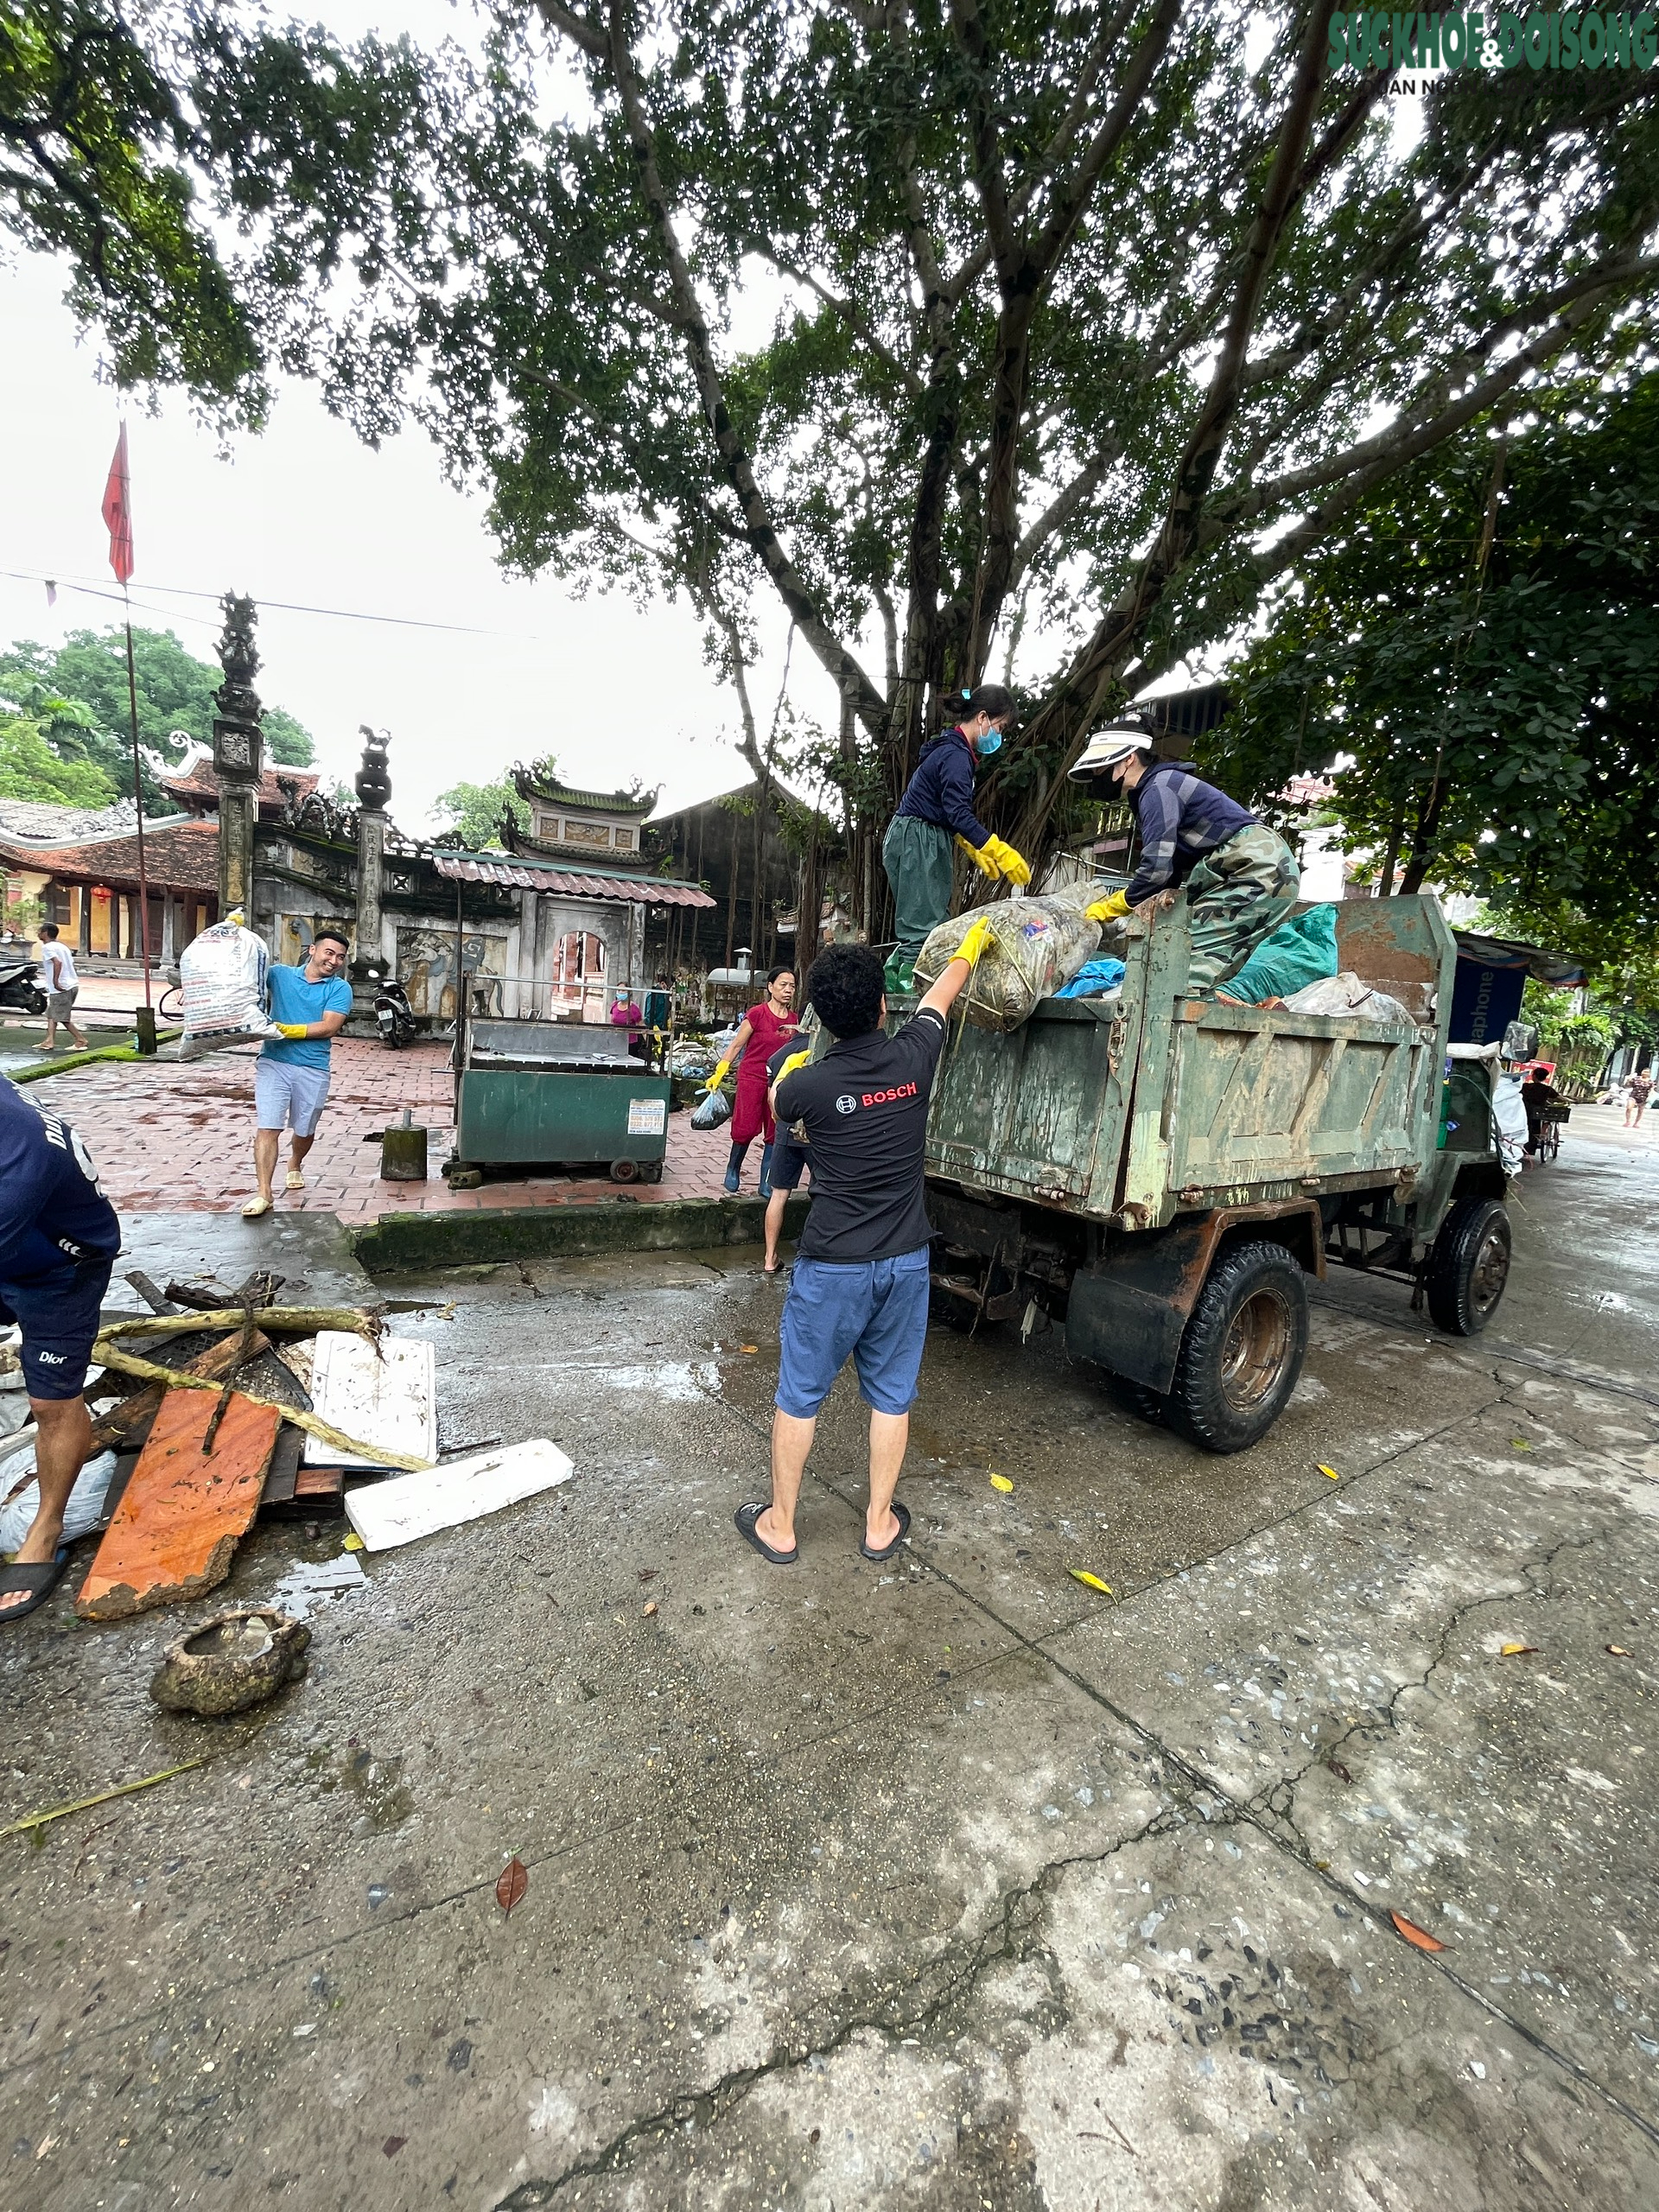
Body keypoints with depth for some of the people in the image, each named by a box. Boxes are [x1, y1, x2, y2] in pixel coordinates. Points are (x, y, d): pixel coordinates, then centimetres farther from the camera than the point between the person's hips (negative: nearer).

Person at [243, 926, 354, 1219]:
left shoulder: (340, 988, 1)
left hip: (313, 1070, 1)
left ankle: (294, 1166, 47)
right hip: (274, 1062, 0)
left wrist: (289, 1030, -17)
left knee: (305, 1130, 16)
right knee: (268, 1128, -9)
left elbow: (329, 1027, -9)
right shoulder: (281, 975, 7)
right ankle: (264, 1194, -6)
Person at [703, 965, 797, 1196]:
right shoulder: (757, 1014, -10)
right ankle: (733, 1171, 22)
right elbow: (736, 1045, -4)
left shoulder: (794, 1019, 5)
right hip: (752, 1078, -5)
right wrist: (719, 1073, -6)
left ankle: (767, 1185, 15)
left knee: (774, 1133, 6)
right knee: (746, 1129, -3)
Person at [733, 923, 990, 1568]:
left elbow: (775, 1102, 11)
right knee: (891, 1396, 18)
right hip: (905, 1261, 3)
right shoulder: (913, 1057, -9)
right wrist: (973, 942, 31)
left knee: (799, 1395, 14)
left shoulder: (808, 1084, -16)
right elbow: (943, 991, 12)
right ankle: (880, 1523, 33)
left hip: (832, 1267, -3)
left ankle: (779, 1526, 30)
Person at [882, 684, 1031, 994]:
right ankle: (908, 983, -11)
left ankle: (892, 978, 14)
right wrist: (999, 850, -25)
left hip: (925, 842, 10)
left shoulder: (952, 749, 17)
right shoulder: (957, 755, -14)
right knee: (923, 926, -12)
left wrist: (973, 848, 24)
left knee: (931, 924, 10)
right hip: (916, 843, -10)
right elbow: (959, 814, -24)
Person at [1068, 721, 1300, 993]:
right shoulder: (1152, 790, 22)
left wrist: (1110, 908, -4)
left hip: (1257, 866, -10)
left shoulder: (1158, 787, -10)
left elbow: (1157, 868, -18)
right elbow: (1173, 872, 17)